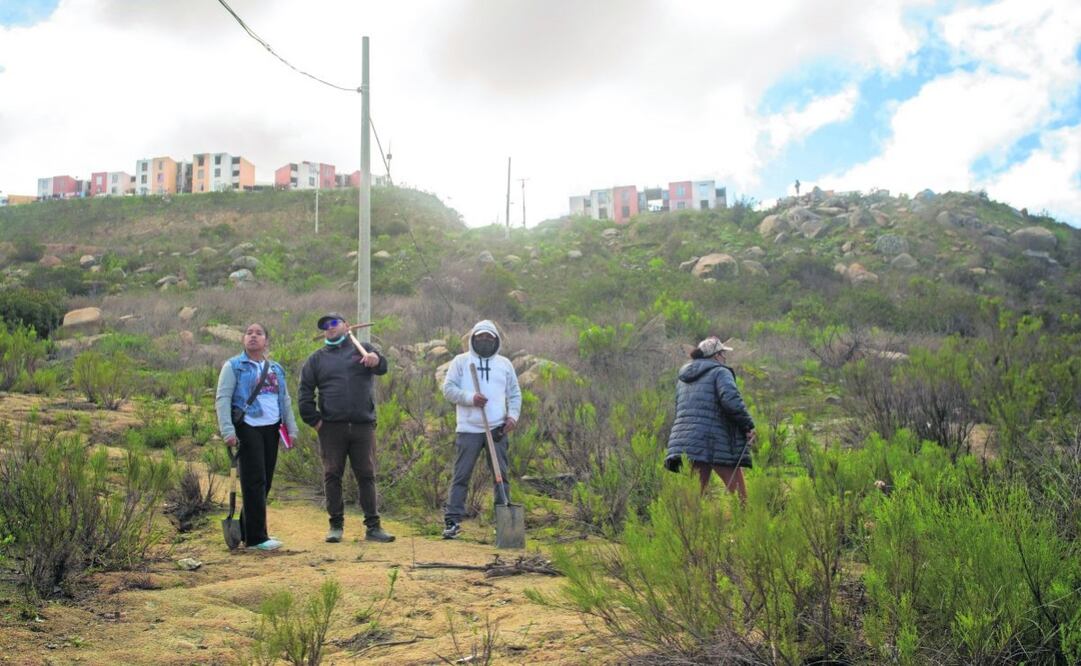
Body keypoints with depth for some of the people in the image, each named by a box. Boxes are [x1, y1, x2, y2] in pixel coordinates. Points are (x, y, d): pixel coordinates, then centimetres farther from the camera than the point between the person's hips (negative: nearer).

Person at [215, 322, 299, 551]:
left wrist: (291, 429, 10)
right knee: (254, 482, -8)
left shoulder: (276, 369, 17)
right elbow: (222, 398, -7)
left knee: (265, 482, 7)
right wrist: (227, 430, -17)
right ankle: (256, 537, -4)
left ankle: (246, 530, 20)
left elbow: (285, 400, 19)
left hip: (271, 429, 6)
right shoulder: (234, 366, 0)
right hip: (247, 428, -6)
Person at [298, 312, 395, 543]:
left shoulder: (363, 349, 11)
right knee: (332, 476, 2)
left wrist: (376, 360, -32)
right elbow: (304, 393, 10)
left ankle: (373, 526, 6)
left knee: (367, 476, 1)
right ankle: (336, 525, 10)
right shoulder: (317, 359, 14)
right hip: (331, 428, 1)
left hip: (363, 426, -1)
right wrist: (314, 420, -1)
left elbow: (382, 368, -8)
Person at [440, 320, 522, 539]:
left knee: (501, 474, 4)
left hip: (497, 429, 2)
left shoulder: (504, 364, 15)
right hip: (468, 429, -2)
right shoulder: (461, 361, 7)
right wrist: (470, 398, -16)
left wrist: (513, 415, -1)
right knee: (461, 475, -2)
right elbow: (448, 387, -1)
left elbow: (515, 394, 16)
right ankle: (453, 521, 1)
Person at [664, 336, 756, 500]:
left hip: (685, 443, 6)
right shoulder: (720, 372, -2)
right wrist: (748, 425, -7)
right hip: (716, 443, -6)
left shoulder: (683, 378, 21)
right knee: (738, 493, 1)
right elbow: (731, 401, -17)